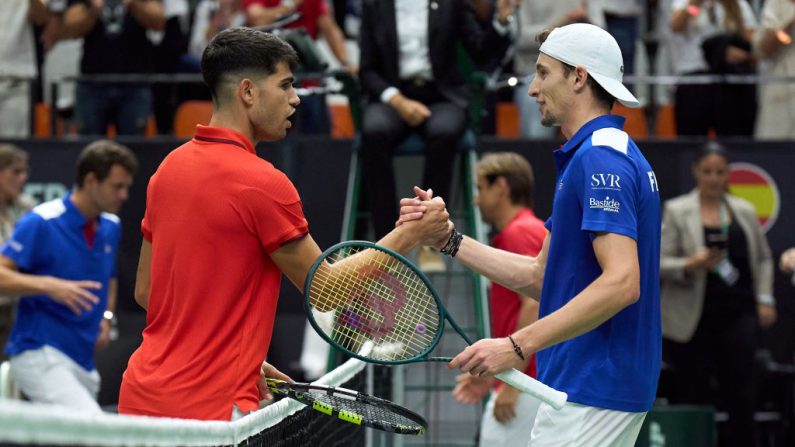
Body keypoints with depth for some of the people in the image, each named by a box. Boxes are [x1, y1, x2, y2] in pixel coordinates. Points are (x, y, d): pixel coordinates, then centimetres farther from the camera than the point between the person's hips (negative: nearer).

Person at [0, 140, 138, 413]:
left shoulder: (111, 227, 13)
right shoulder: (41, 223, -9)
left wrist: (106, 316, 11)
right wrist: (50, 286, -27)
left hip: (83, 360, 8)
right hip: (39, 352, -8)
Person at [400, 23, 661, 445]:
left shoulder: (600, 158, -16)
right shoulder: (590, 156, 18)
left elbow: (621, 283, -26)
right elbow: (540, 276, 20)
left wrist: (516, 345, -27)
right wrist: (450, 239, 14)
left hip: (591, 390, -10)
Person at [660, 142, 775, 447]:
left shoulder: (744, 211, 13)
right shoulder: (676, 211, 3)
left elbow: (763, 258, 19)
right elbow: (660, 263, -3)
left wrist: (764, 298, 7)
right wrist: (692, 264, -20)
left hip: (737, 313, 2)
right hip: (693, 318, -2)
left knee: (741, 393, -6)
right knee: (692, 395, -1)